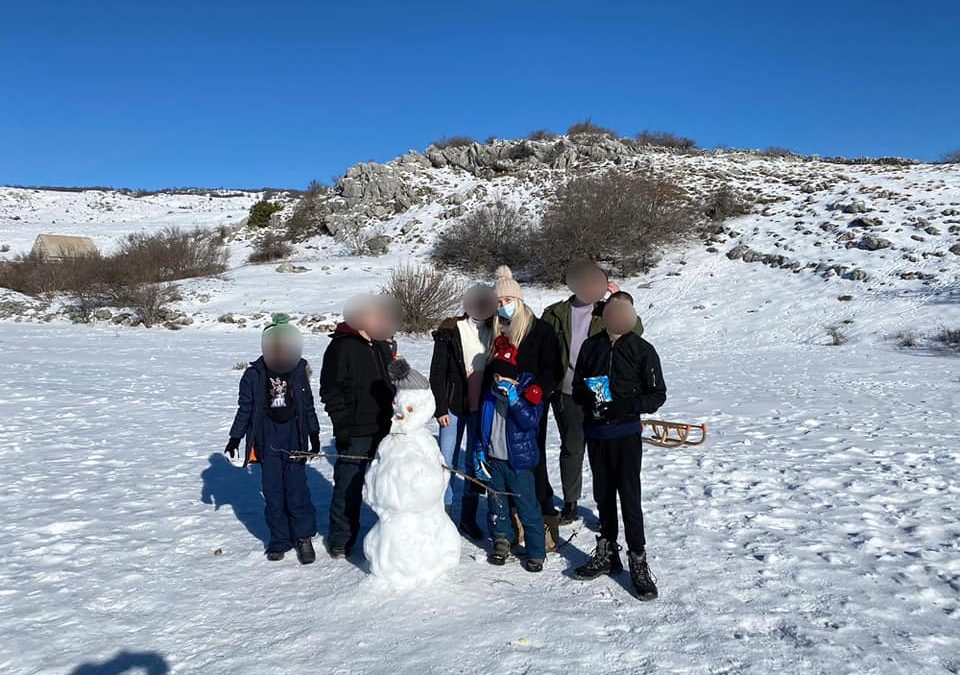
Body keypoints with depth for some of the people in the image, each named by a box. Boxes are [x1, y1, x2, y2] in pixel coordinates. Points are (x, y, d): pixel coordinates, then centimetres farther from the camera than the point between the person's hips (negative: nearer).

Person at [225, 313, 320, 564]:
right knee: (272, 491, 5)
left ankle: (304, 536, 8)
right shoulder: (254, 374, -1)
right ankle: (279, 541, 17)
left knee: (296, 488, -6)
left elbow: (308, 406, 12)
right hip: (267, 441, 0)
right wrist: (235, 438, 5)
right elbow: (245, 408, 6)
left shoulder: (299, 371, 3)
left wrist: (314, 434, 15)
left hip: (294, 439, 0)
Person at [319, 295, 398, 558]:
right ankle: (341, 540, 17)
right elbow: (330, 390, -12)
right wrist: (342, 425, -16)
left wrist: (395, 415, 18)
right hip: (355, 432, -7)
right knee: (349, 487, 1)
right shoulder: (342, 346, -11)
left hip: (384, 428, 7)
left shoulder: (383, 345, 13)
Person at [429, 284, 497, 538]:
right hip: (454, 406, -3)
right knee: (447, 462, 1)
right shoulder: (450, 332, -4)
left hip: (481, 407, 3)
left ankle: (469, 517, 22)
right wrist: (440, 408, -8)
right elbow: (437, 373, -4)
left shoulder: (492, 333, 5)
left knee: (476, 461, 9)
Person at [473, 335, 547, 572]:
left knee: (527, 508, 0)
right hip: (493, 459, 5)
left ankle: (536, 552, 12)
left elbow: (531, 420, -24)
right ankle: (502, 540, 35)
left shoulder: (529, 390, -11)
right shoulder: (490, 393, 5)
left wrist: (514, 399, -30)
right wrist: (479, 453, 9)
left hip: (518, 461, -5)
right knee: (497, 504, 16)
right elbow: (482, 426, 13)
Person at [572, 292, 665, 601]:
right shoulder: (590, 346, 8)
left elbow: (657, 395, -3)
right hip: (595, 433, 4)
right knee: (603, 495, 13)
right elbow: (577, 387, 14)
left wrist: (622, 407, -17)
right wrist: (589, 397, -10)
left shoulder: (642, 349, -1)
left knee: (630, 497, -3)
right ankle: (606, 553, 27)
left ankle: (638, 561, 10)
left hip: (626, 434, -3)